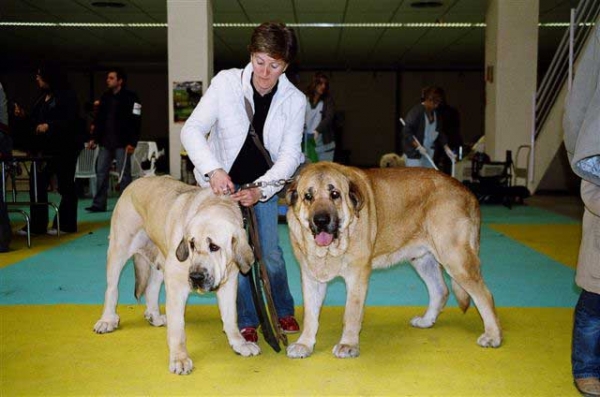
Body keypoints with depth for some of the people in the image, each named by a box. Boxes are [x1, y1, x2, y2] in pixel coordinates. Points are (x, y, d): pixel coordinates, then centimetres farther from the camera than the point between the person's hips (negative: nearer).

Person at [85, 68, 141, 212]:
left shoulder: (130, 97, -5)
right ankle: (99, 204, 12)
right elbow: (99, 119, 18)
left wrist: (132, 142, -16)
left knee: (124, 174, -1)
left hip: (122, 143, -6)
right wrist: (94, 138, 10)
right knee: (101, 172, 6)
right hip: (105, 142, 6)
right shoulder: (105, 97, 14)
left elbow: (135, 121, -10)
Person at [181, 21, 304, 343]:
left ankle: (283, 310, 26)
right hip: (223, 180, -1)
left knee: (270, 252, 0)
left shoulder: (295, 100, -15)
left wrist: (260, 190, -33)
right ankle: (245, 321, 16)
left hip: (264, 182, 1)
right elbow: (192, 129, -22)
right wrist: (213, 169, -39)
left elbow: (289, 154, -17)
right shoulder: (226, 82, -20)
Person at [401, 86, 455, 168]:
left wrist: (446, 148, 9)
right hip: (414, 153, -7)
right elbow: (406, 131, -20)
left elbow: (438, 133, 18)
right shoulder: (416, 111, -14)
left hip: (428, 154, 7)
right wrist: (418, 146, -23)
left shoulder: (434, 113, 9)